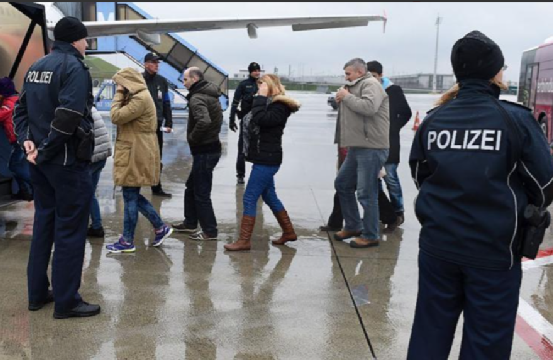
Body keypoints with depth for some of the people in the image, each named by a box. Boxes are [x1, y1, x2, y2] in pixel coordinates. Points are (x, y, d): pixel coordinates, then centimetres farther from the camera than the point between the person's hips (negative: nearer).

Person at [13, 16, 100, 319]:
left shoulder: (36, 67, 14)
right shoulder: (74, 67, -13)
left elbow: (20, 109, 14)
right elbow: (68, 116, -24)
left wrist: (26, 140, 2)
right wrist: (44, 150, -16)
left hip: (40, 161, 8)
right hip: (67, 161, -8)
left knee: (43, 222, 17)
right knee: (70, 228, -1)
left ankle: (37, 293, 25)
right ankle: (66, 301, 7)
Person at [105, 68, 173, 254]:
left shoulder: (140, 99, -17)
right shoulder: (137, 97, 17)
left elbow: (116, 117, -18)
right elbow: (124, 119, 18)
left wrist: (118, 95, -9)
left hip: (136, 155, -11)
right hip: (135, 153, 11)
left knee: (130, 197, -1)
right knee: (133, 195, 15)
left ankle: (127, 241, 9)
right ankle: (160, 227, 22)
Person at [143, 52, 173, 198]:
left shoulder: (162, 81, 9)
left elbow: (166, 104, 10)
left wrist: (169, 123, 4)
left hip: (157, 125, 5)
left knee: (157, 158, 13)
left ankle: (157, 187, 23)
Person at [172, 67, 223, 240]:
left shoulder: (197, 98, -18)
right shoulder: (211, 95, 12)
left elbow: (204, 121, -35)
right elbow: (215, 119, 24)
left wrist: (192, 138, -20)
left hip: (204, 151, -10)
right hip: (212, 146, 10)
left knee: (201, 193, -1)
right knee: (191, 187, 22)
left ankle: (210, 231, 8)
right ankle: (190, 223, 33)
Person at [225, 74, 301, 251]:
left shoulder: (279, 107, -14)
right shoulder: (267, 104, 17)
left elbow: (261, 120, -31)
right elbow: (251, 122, 13)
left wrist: (261, 97, -22)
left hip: (267, 160, -10)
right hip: (263, 159, 10)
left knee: (249, 198, -8)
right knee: (270, 197, 17)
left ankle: (244, 240, -2)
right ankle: (289, 232, 27)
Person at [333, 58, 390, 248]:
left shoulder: (370, 84, -9)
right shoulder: (357, 86, 20)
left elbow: (369, 107, -27)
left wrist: (347, 97, -14)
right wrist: (341, 101, 6)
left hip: (371, 148, -10)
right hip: (357, 147, 10)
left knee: (366, 193, -5)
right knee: (342, 184, 16)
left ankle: (370, 236, 6)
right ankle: (353, 226, 27)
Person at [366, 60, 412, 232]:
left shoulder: (393, 90, -4)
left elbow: (406, 113, 3)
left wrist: (394, 128, -3)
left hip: (388, 142, -4)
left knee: (390, 178, -4)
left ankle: (398, 213, 8)